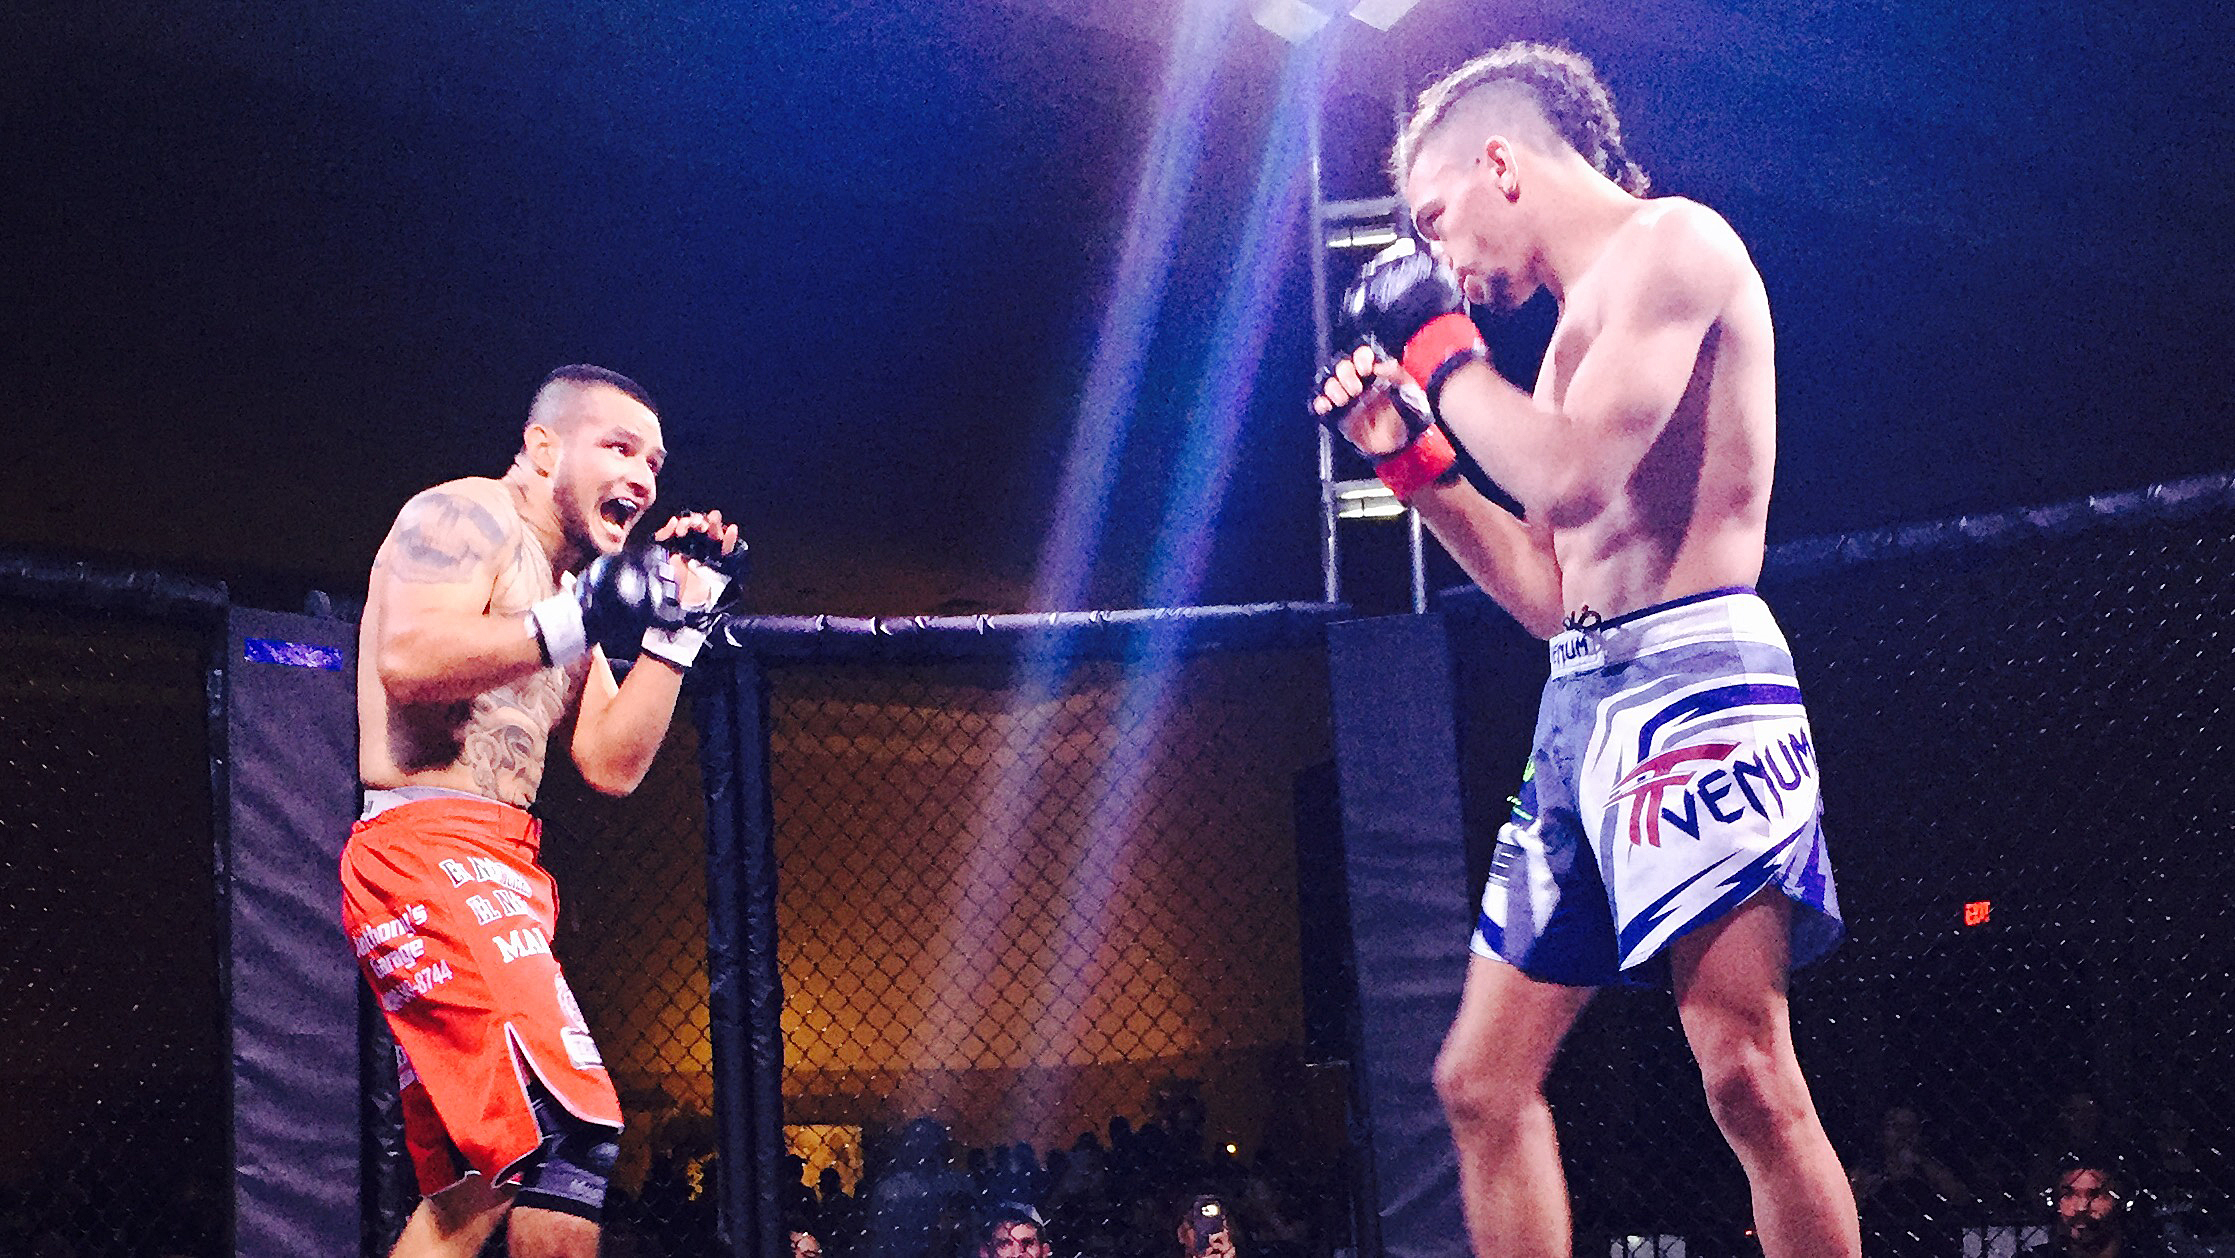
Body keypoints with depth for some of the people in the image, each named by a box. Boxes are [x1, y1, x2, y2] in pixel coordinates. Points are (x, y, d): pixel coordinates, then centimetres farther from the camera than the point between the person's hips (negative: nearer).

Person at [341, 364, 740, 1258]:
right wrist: (572, 626, -24)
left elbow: (613, 767, 15)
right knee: (569, 1128, -21)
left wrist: (674, 625, 11)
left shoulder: (566, 583, 24)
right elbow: (408, 660, -22)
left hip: (495, 872, 10)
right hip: (430, 849, -10)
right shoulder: (467, 515, -2)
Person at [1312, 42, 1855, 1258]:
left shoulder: (1670, 243, -3)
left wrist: (1439, 348, -3)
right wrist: (1408, 454, 20)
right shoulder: (1583, 321, 23)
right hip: (1580, 700, 10)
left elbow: (1573, 476, -17)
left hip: (1690, 669, -10)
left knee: (1746, 1077, -18)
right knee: (1483, 1083, 8)